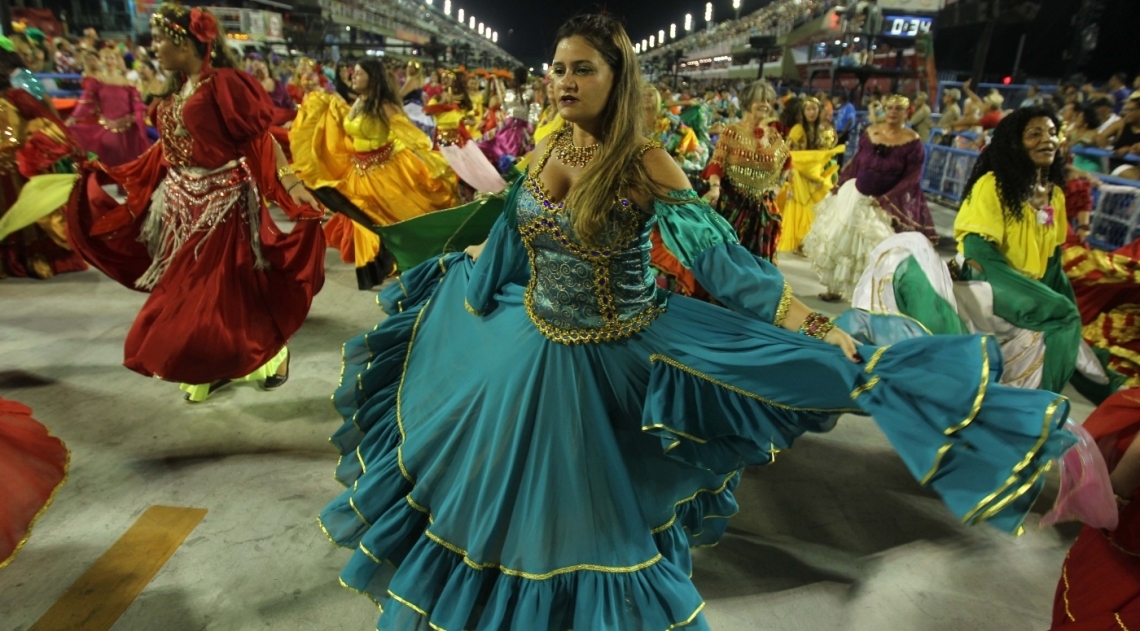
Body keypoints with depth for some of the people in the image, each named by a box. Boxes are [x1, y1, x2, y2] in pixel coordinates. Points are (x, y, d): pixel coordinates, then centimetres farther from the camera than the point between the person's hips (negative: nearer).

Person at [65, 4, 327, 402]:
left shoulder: (224, 84, -13)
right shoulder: (173, 91, 12)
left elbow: (262, 139, -17)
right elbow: (167, 150, 16)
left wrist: (291, 184, -29)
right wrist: (107, 175, 22)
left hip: (222, 201, -8)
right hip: (182, 201, 8)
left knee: (223, 285, -2)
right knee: (189, 286, 12)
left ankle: (271, 356, 17)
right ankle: (210, 365, 26)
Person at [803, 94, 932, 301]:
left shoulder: (912, 142, -11)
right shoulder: (870, 132, 1)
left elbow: (912, 178, -14)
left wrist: (885, 200, -21)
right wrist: (839, 184, 3)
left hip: (888, 203, -4)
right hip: (855, 194, 5)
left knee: (874, 250, 1)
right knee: (841, 241, 10)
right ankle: (835, 288, 24)